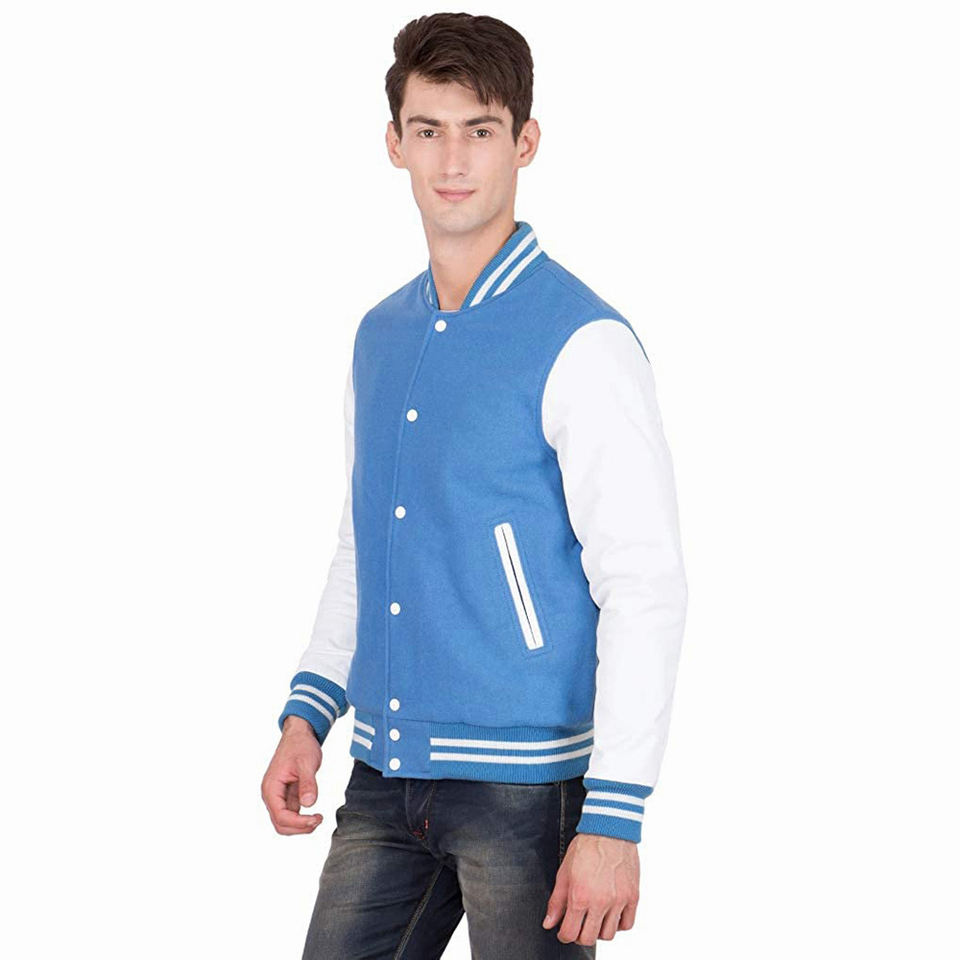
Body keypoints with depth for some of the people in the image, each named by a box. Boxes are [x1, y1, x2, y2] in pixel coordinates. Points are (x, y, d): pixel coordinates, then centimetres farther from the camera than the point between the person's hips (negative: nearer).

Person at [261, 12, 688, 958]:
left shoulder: (582, 345, -11)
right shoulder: (380, 337, 11)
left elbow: (644, 589, -14)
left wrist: (613, 819, -18)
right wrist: (307, 713, 10)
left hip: (525, 782, -6)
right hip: (384, 777, 6)